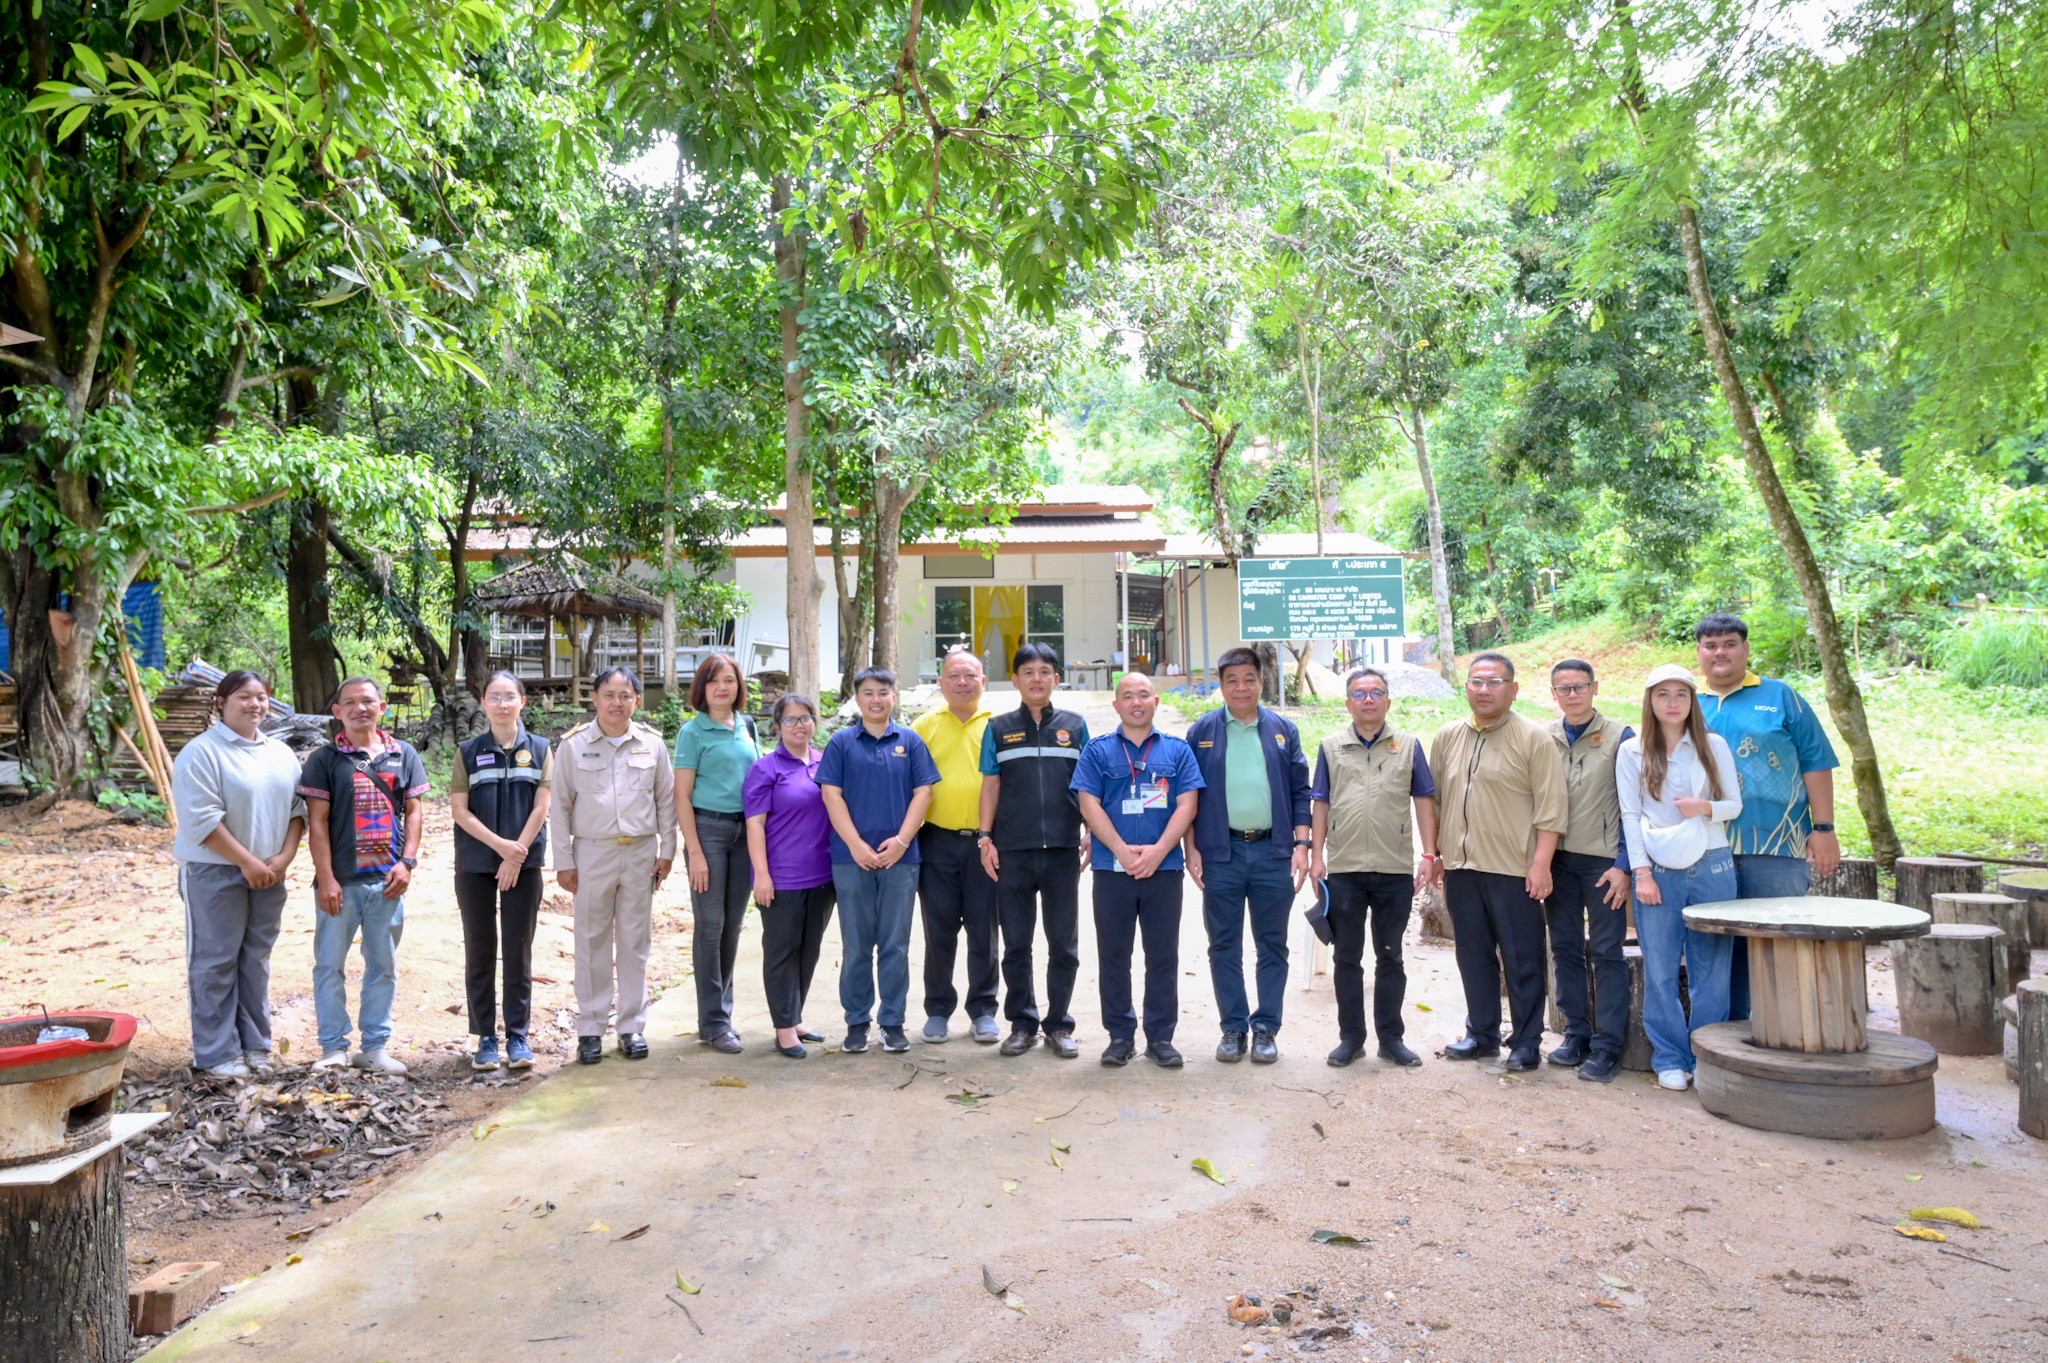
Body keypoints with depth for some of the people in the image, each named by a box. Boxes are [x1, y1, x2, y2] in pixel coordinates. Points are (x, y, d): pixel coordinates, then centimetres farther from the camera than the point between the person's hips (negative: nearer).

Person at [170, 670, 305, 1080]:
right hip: (214, 872, -6)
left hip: (269, 873, 6)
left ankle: (255, 1045, 20)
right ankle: (216, 1054, 9)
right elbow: (201, 819, -15)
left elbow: (298, 809, 10)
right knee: (215, 963, 0)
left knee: (256, 961, 11)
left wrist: (284, 857, -4)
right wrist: (247, 862, -15)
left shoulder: (281, 753, 12)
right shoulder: (201, 752, -8)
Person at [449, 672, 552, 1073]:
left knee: (518, 949, 3)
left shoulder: (539, 750, 3)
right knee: (480, 950, 5)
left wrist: (515, 856, -10)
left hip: (524, 863, 0)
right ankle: (485, 1037, 13)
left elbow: (540, 807, -2)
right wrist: (499, 844, -13)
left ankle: (518, 1036, 11)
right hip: (475, 864, 0)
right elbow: (459, 810, -2)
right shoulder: (469, 751, 3)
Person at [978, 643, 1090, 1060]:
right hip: (1013, 852, 0)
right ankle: (1022, 1024, 18)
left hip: (1063, 850, 0)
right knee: (1016, 944, 7)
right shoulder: (999, 728, 8)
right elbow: (990, 785, 7)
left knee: (1064, 944, 6)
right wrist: (985, 838, 0)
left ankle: (1059, 1025, 17)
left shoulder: (1075, 726, 8)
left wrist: (1091, 834, 2)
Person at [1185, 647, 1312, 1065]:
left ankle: (1265, 1028, 17)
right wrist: (1192, 850, -2)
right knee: (1224, 946, 6)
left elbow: (1301, 791, 8)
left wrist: (1301, 844, -1)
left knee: (1272, 945, 7)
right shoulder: (1201, 732, 5)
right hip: (1220, 853, -1)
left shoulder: (1283, 730, 9)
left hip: (1273, 851, 1)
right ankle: (1232, 1027, 17)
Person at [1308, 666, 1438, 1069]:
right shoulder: (1331, 747, 7)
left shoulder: (1408, 746, 6)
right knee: (1347, 957, 7)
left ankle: (1391, 1037, 19)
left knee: (1390, 957, 9)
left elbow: (1424, 802, 6)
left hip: (1395, 869, 0)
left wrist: (1429, 855, -1)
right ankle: (1350, 1036, 18)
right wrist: (1316, 855, 1)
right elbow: (1321, 804, 8)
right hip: (1343, 869, 1)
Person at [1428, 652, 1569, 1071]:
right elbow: (1435, 800, 16)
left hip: (1514, 869, -5)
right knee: (1474, 957, 14)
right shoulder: (1447, 738, 10)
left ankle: (1526, 1043, 14)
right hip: (1461, 867, 5)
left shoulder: (1533, 738, -6)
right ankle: (1481, 1033, 26)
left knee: (1522, 961, 3)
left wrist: (1541, 864, -15)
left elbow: (1550, 807, -9)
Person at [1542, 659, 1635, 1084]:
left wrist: (1623, 865, -10)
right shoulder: (1542, 738, 7)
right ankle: (1576, 1033, 20)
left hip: (1603, 860, -4)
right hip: (1556, 859, 4)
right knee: (1565, 949, 9)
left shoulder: (1619, 737, -3)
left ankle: (1607, 1046, 5)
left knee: (1607, 952, -1)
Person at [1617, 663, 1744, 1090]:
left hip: (1712, 867, 1)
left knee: (1711, 968, 2)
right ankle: (1670, 1059, 12)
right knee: (1660, 970, 1)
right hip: (1659, 872, -1)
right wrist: (1642, 873, -6)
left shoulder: (1714, 746, 8)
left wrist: (1705, 808, -15)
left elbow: (1735, 804, 8)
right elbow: (1630, 815, 1)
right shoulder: (1632, 752, 5)